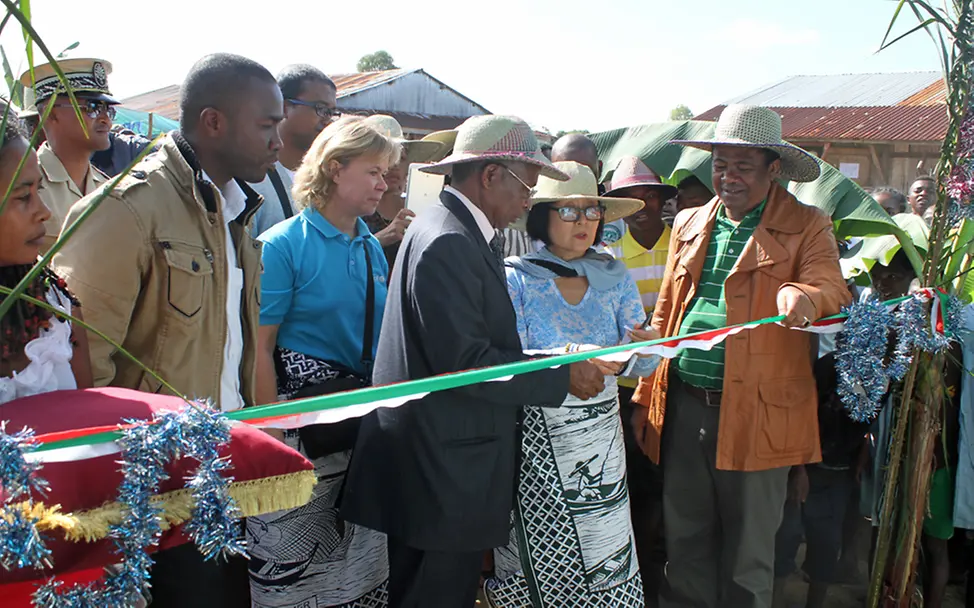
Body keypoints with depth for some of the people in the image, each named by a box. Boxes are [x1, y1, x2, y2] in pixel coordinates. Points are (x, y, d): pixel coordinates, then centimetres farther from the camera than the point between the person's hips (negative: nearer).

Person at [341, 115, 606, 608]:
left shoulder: (462, 234, 14)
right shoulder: (448, 243, -19)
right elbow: (465, 362, -23)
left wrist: (545, 360, 9)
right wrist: (563, 377, -15)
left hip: (445, 463, 10)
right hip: (446, 473, -10)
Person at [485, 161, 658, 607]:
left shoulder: (614, 277, 8)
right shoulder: (515, 277, -4)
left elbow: (643, 366, 7)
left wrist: (643, 348, -16)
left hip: (602, 437, 4)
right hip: (536, 440, -3)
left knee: (609, 563, 3)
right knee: (539, 563, 2)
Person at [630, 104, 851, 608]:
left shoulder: (806, 227, 2)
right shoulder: (688, 225, 15)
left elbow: (832, 289, -15)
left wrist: (802, 295, -39)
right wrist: (646, 397, 12)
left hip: (755, 414, -4)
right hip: (683, 407, 4)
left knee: (747, 555, 8)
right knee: (685, 544, 14)